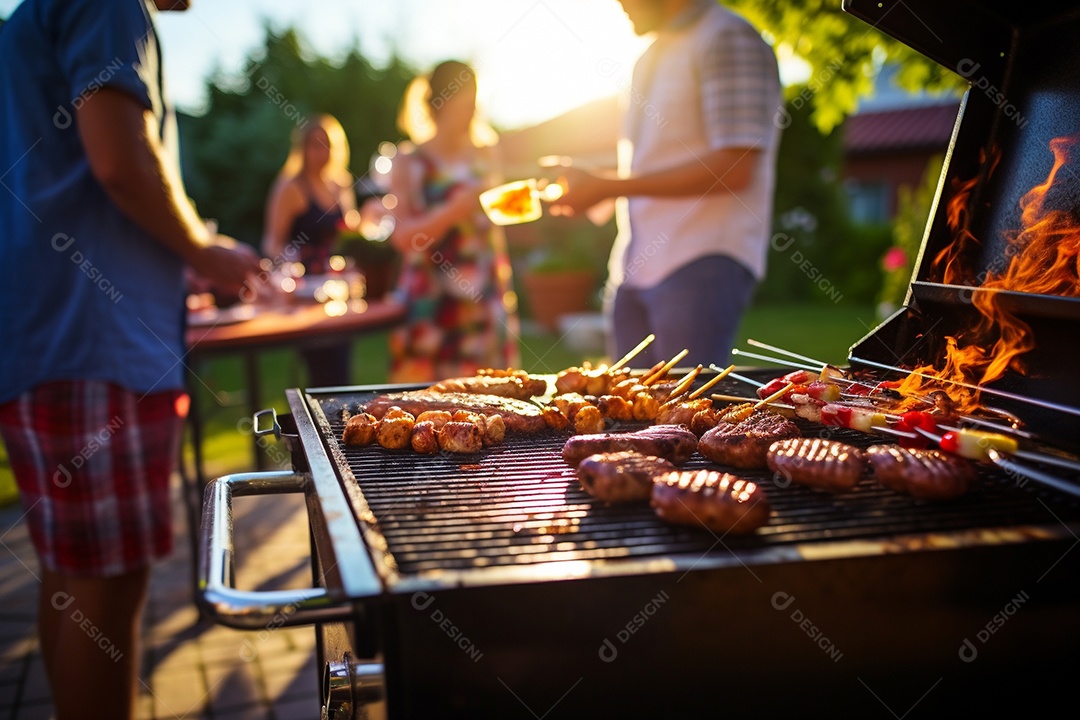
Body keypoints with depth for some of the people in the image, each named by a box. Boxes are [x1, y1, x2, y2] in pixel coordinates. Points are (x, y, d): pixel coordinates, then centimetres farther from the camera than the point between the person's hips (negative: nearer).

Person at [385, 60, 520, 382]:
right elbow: (403, 235, -10)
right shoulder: (409, 162, 0)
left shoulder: (485, 156, 12)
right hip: (432, 304, -4)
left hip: (485, 300, 4)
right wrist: (457, 208, -21)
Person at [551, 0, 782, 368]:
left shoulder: (729, 40, -5)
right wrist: (586, 186, 7)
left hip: (703, 262, -8)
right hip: (633, 271, 8)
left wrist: (606, 187, -14)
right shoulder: (649, 58, 22)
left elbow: (734, 170, -16)